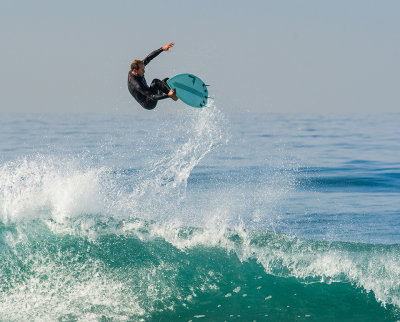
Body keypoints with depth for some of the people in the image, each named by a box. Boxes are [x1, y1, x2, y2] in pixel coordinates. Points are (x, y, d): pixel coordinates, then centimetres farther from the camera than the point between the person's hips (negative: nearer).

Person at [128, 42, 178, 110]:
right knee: (155, 82, -30)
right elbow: (152, 97, -37)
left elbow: (149, 58, -7)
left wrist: (162, 49, -12)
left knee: (167, 80, 8)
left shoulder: (131, 72, -8)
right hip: (149, 104, -10)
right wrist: (168, 95, -46)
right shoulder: (136, 85, -33)